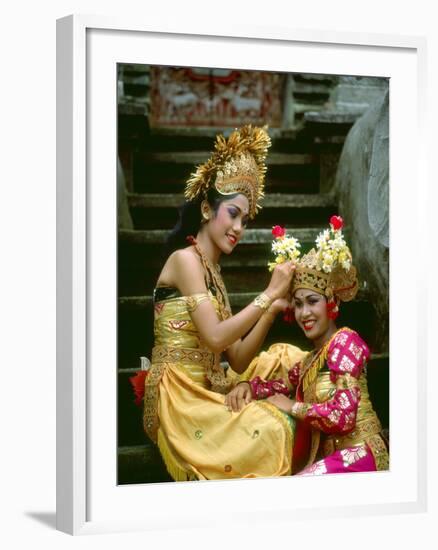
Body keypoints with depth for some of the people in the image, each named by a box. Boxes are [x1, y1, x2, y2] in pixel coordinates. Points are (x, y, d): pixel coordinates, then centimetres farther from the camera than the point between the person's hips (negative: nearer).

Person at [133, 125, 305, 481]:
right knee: (273, 428, -26)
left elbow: (238, 360, 11)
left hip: (206, 395, 9)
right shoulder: (185, 258, -6)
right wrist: (269, 294, -12)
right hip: (178, 397, -9)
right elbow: (215, 338, -17)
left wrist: (272, 310, -1)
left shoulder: (214, 273, 19)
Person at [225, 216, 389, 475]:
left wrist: (292, 406, -8)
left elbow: (343, 415, -20)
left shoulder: (345, 341, -10)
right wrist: (248, 386, 3)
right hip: (331, 455, 8)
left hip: (357, 454, -8)